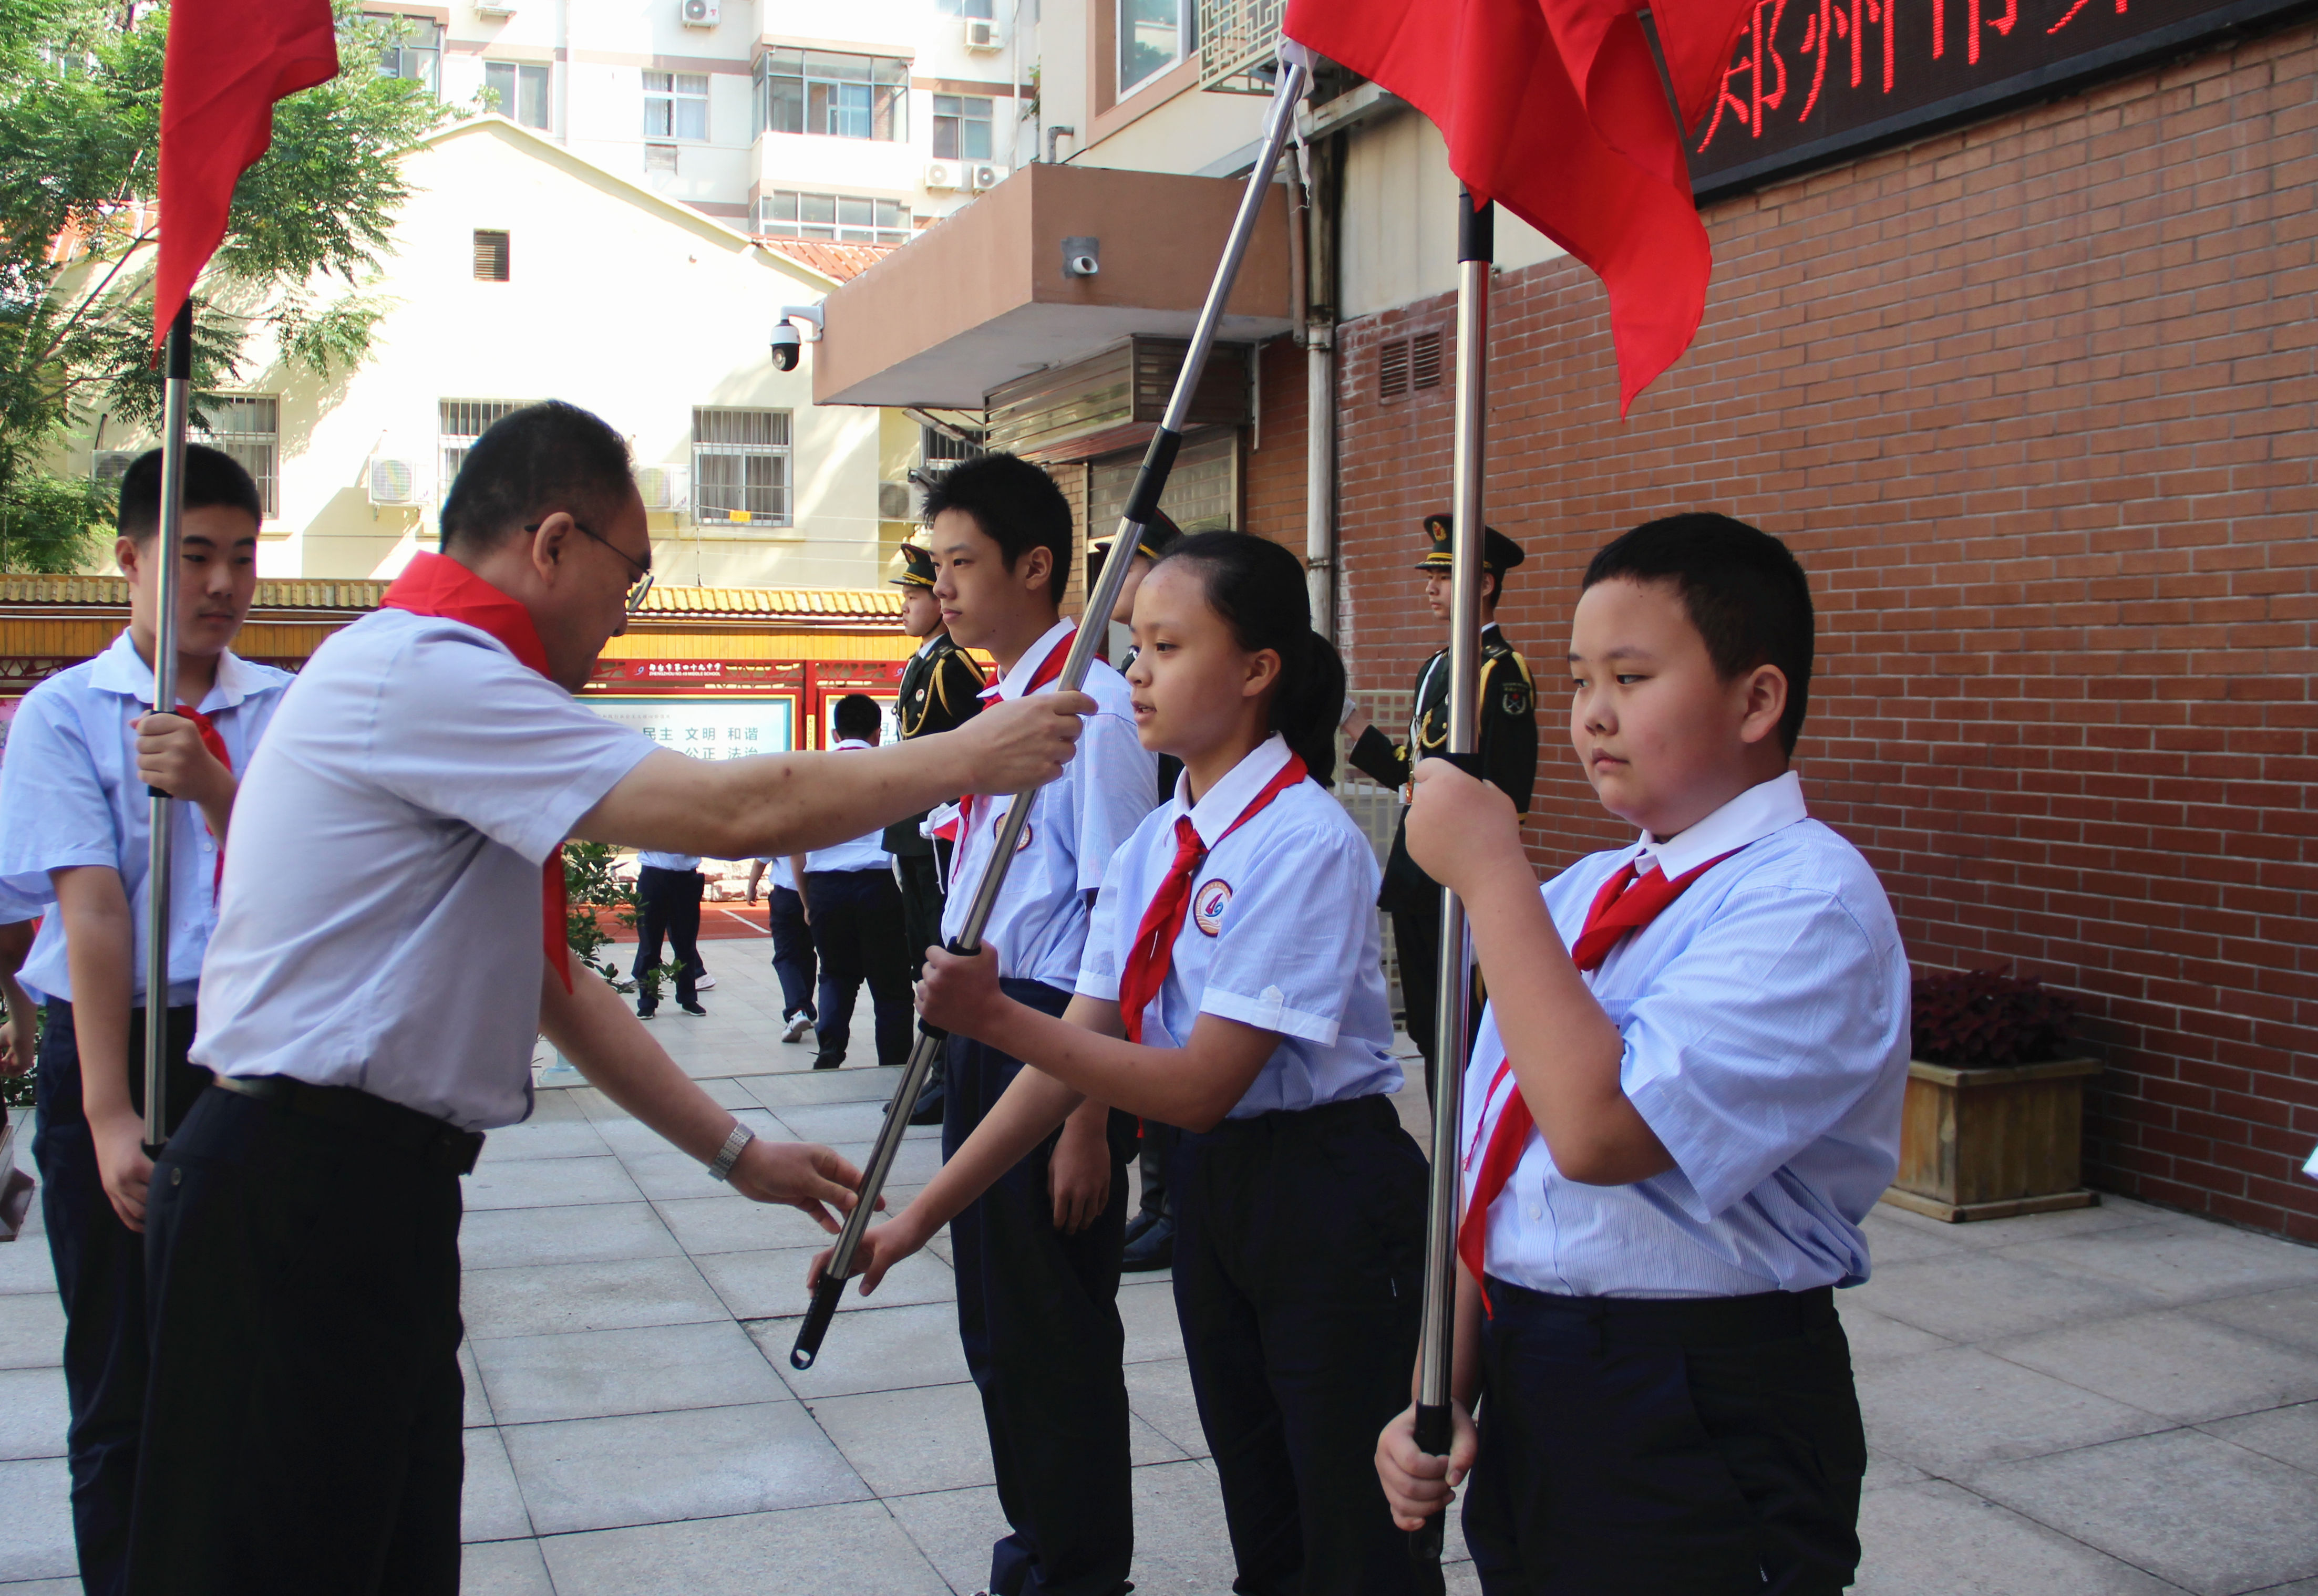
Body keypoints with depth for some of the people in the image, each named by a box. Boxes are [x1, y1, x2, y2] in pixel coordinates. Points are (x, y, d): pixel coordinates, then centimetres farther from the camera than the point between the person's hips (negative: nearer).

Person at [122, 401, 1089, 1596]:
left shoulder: (434, 675, 17)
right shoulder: (424, 672, -16)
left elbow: (548, 984, 20)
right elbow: (734, 810, -21)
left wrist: (734, 1152, 20)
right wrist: (969, 760, -8)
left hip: (375, 1185, 10)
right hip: (300, 1194, -10)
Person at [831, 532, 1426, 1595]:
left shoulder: (1305, 845, -20)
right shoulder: (1153, 846, 4)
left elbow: (1202, 1087, -22)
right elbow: (1077, 1052, 4)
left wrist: (996, 1018, -27)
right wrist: (921, 1215, 1)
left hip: (1328, 1193, -7)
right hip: (1206, 1185, 7)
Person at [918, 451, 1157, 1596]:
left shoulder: (1091, 707, -16)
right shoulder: (994, 707, 11)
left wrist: (1088, 1120, -21)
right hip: (982, 1032, 9)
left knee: (1055, 1331, 3)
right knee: (995, 1320, 20)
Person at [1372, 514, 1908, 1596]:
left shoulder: (1808, 900, -15)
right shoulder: (1577, 898, 8)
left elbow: (1601, 1129, -28)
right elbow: (1490, 1168, 10)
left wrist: (1488, 870, -22)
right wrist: (1444, 1394, 3)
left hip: (1702, 1434, -7)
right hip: (1525, 1396, 7)